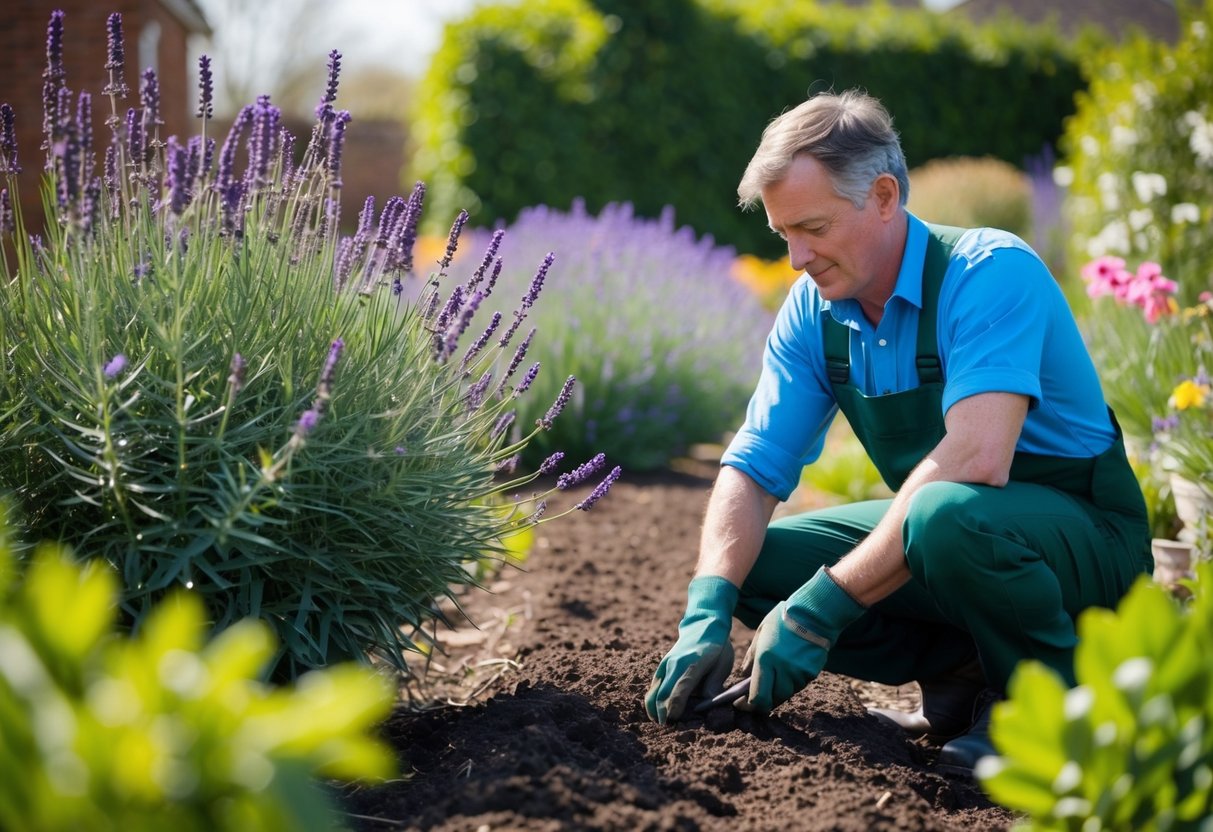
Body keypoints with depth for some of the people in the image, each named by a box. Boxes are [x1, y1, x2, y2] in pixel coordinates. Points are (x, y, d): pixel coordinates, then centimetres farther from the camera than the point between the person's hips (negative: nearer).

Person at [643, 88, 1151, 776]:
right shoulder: (813, 311, -2)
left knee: (947, 515, -39)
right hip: (932, 535, 7)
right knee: (756, 564, -9)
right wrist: (707, 612, -22)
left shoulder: (991, 272, -23)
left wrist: (823, 605, -37)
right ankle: (963, 673, 3)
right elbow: (752, 468, -4)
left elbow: (975, 460, -36)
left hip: (1085, 538, -7)